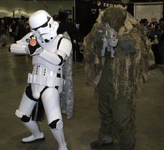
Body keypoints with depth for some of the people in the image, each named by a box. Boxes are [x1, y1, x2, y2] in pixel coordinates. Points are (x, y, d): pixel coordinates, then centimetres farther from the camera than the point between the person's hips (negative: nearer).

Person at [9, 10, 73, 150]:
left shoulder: (63, 41, -11)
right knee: (23, 116, 22)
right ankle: (37, 135, 50)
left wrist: (39, 50, -35)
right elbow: (13, 47, 1)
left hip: (50, 86, -6)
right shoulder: (33, 37, 3)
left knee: (54, 122, -16)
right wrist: (27, 48, -17)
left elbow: (59, 60, -28)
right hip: (34, 83, 7)